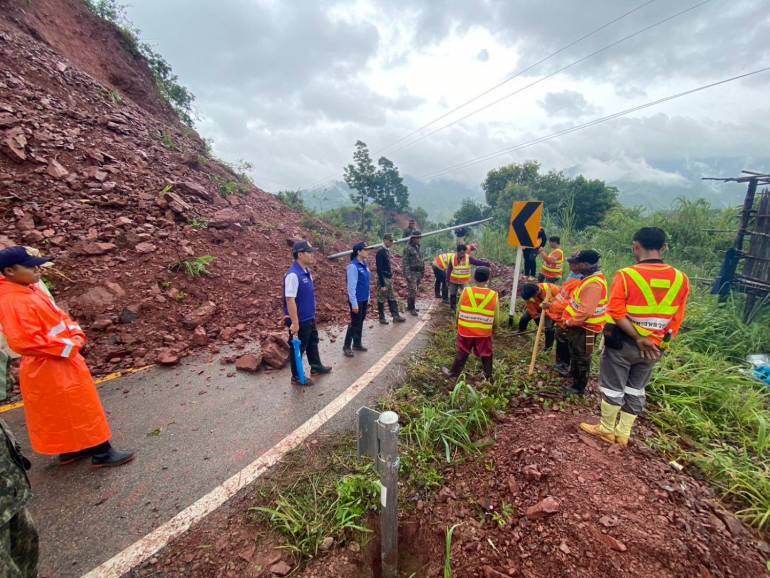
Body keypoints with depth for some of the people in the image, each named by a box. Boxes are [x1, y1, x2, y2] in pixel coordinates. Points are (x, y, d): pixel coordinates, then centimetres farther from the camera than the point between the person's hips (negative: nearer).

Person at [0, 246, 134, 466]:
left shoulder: (30, 290, 5)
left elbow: (58, 316, 14)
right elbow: (25, 342, -29)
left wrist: (76, 334, -2)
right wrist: (68, 347, -23)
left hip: (61, 363, 9)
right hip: (49, 369, -9)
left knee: (72, 409, 21)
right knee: (74, 410, 3)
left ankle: (70, 449, 37)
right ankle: (101, 452, 16)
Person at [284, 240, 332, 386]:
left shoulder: (307, 271, 4)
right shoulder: (293, 274, -25)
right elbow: (290, 300, -27)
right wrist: (294, 323, -26)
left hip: (309, 318, 9)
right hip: (300, 320, -9)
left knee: (313, 342, 24)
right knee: (298, 347, 7)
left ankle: (316, 367, 44)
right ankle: (297, 377, 24)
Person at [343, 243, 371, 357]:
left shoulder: (365, 264, 5)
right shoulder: (353, 266, -20)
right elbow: (351, 287, -20)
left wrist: (368, 298, 16)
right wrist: (354, 303, -20)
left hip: (364, 299, 8)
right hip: (357, 300, -8)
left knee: (360, 322, 16)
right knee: (354, 323, 1)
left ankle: (357, 344, 30)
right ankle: (346, 347, 14)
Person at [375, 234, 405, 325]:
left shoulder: (387, 251, 9)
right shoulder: (380, 252, -17)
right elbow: (379, 270, -20)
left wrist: (391, 276, 15)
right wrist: (382, 285, -21)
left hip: (389, 278, 9)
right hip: (383, 279, -9)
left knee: (392, 298, 13)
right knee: (382, 299, 4)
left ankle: (396, 316, 20)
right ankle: (382, 318, 15)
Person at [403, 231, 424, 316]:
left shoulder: (418, 248, 13)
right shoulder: (408, 248, -10)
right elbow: (405, 262, -13)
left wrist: (423, 271, 17)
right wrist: (407, 274, -17)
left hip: (418, 272, 8)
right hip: (412, 273, -8)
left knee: (415, 291, 12)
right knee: (412, 291, -8)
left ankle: (410, 306, 23)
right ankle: (411, 308, 1)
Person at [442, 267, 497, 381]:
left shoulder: (466, 292, -12)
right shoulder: (493, 295, -12)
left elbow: (458, 311, -1)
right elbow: (495, 317, -1)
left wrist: (457, 325, 15)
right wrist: (493, 329, 17)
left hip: (465, 330, 0)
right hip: (484, 332, 0)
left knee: (462, 353, 17)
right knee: (486, 355, 18)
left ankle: (453, 372, 31)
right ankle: (488, 376, 32)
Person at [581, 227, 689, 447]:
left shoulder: (626, 275, -18)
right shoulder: (680, 279, -4)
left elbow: (616, 312, -23)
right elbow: (676, 320, 2)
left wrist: (638, 338, -16)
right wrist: (660, 343, 9)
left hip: (623, 343, -4)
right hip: (655, 348, 5)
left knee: (612, 387, 12)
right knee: (636, 389, 18)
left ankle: (606, 429, 27)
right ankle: (623, 433, 30)